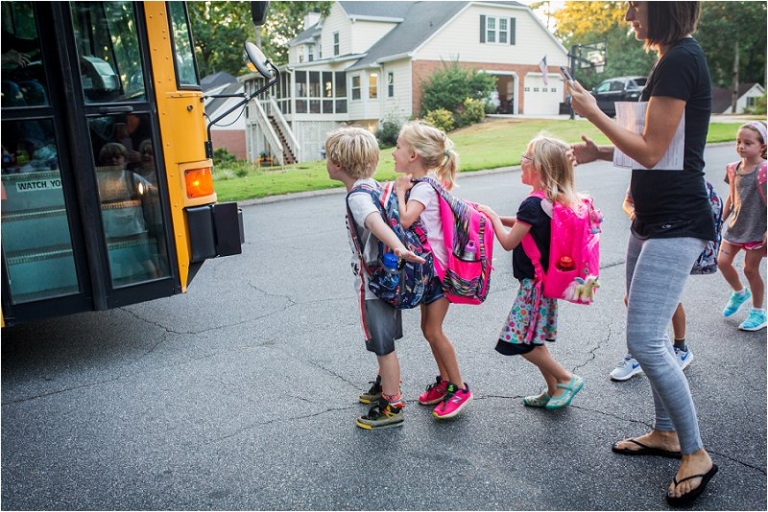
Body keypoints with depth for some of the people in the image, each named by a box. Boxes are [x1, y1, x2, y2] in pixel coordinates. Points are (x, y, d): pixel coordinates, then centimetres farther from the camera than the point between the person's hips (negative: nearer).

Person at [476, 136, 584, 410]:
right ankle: (553, 390, 26)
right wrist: (500, 218, 12)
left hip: (534, 282, -9)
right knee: (533, 339, 17)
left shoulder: (532, 204, -22)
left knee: (519, 341, -3)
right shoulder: (556, 201, 6)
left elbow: (508, 242, -15)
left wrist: (493, 217, 0)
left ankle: (566, 379, 9)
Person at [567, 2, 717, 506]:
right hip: (654, 218, 10)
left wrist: (592, 112, -10)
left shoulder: (680, 59, -15)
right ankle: (666, 432, 30)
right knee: (650, 333, 15)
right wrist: (601, 152, 12)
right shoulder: (676, 58, 16)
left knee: (645, 340, -11)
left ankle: (697, 454, 7)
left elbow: (651, 151, -18)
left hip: (677, 224, -10)